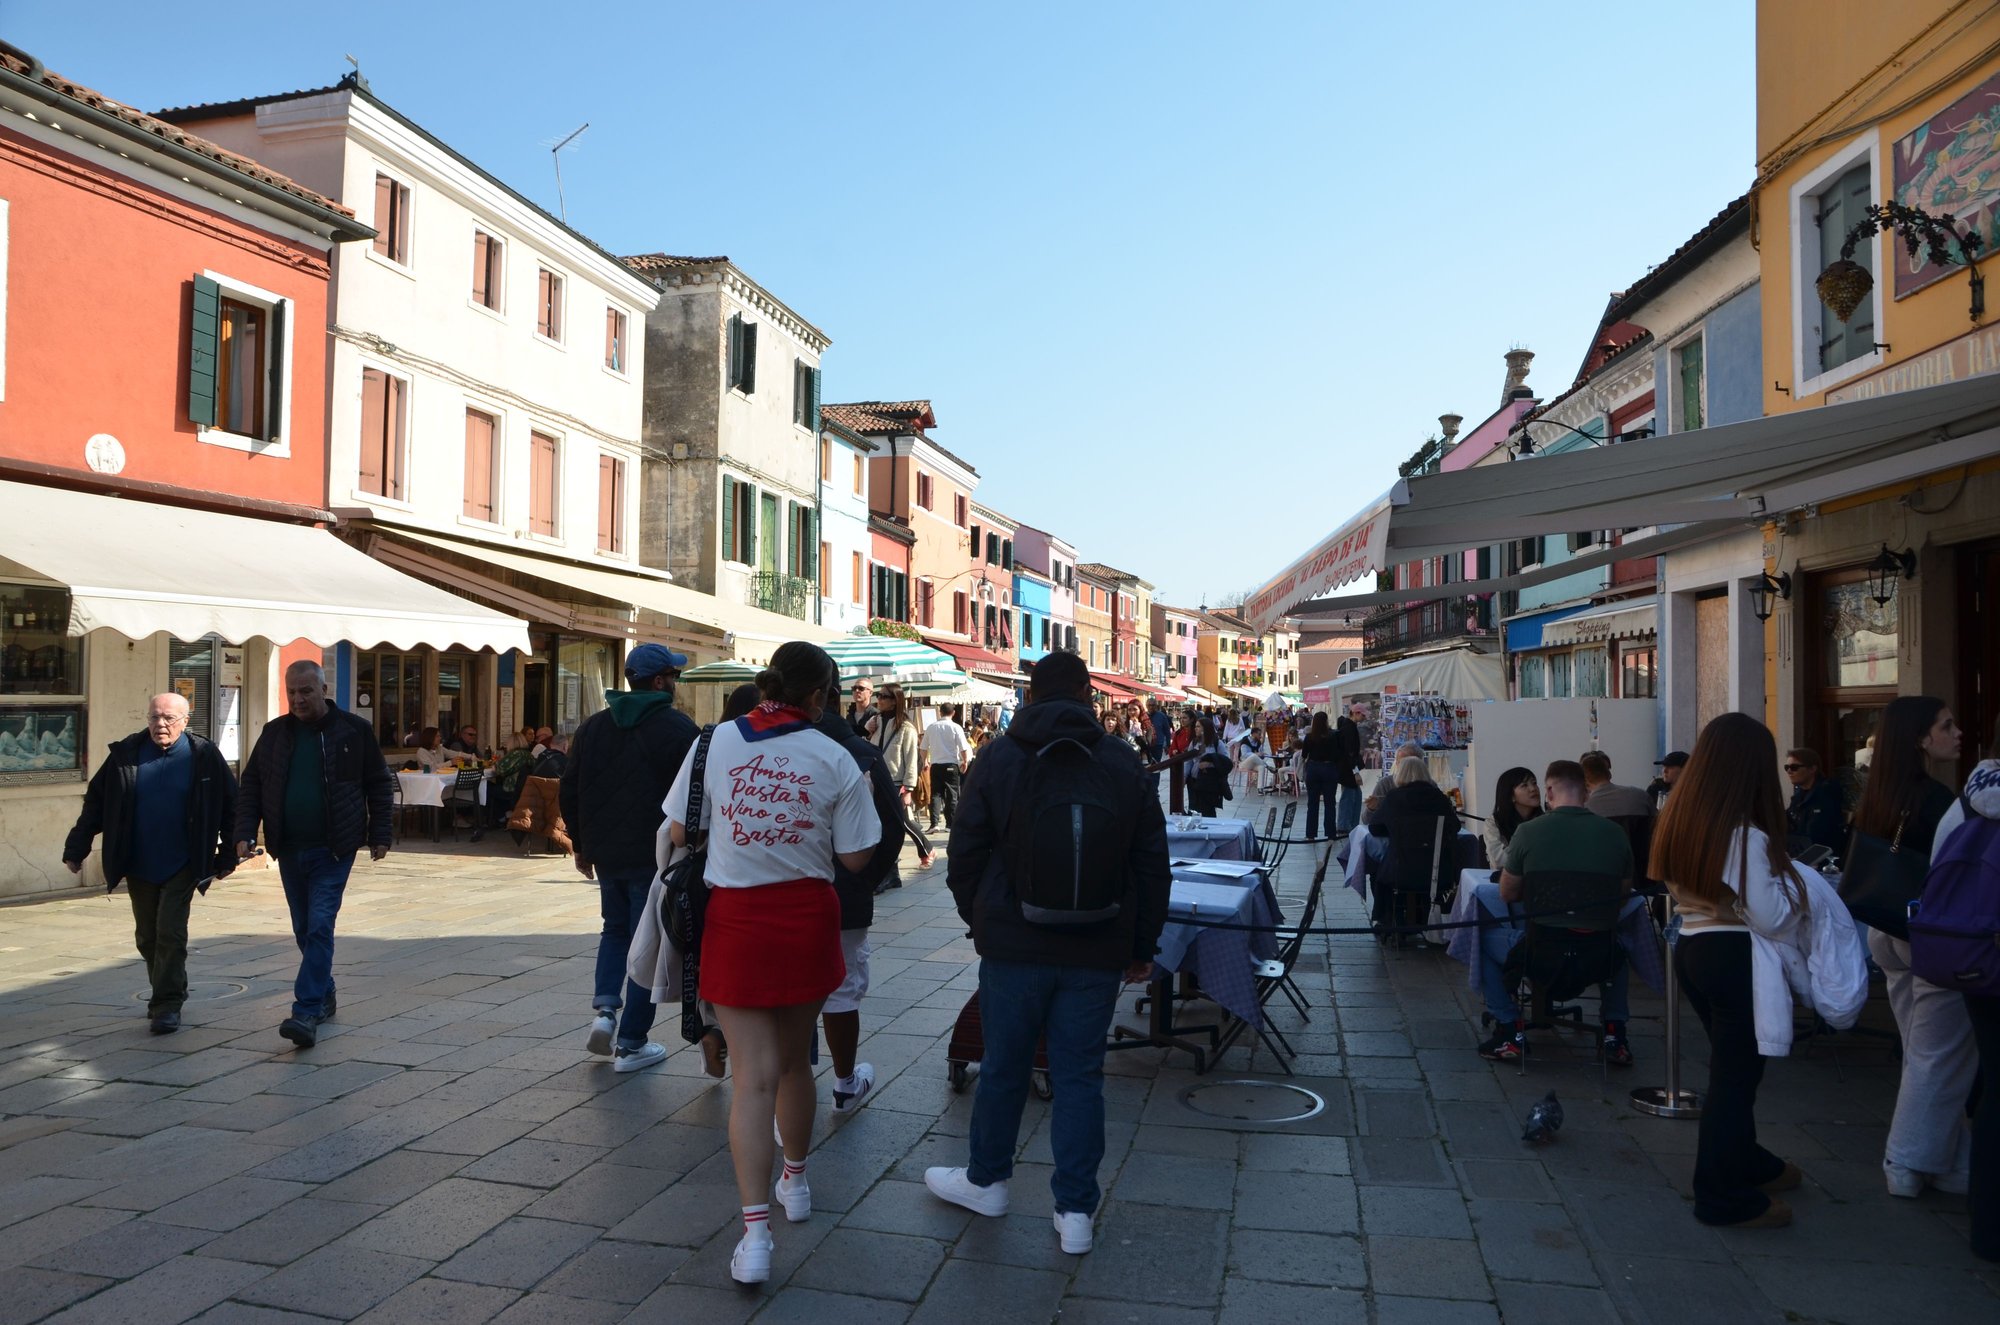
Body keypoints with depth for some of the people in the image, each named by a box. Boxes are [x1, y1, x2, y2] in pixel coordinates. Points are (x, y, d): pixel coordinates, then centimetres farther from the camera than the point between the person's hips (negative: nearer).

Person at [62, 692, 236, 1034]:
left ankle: (167, 1005, 1)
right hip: (138, 866, 4)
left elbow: (229, 807, 0)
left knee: (170, 934, -7)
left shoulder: (204, 757, -7)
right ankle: (163, 996, 31)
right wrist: (76, 848, 4)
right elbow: (96, 802, 7)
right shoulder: (126, 754, -1)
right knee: (147, 937, 13)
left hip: (181, 866, -3)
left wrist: (227, 855, 2)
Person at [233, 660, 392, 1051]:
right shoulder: (274, 733, 7)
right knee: (304, 930, 13)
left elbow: (379, 785, 2)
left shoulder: (354, 730, -3)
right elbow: (250, 785, 11)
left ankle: (307, 1012, -13)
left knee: (319, 927, -12)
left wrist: (380, 835, -1)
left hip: (332, 850, -4)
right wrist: (245, 832, -2)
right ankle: (324, 997, 29)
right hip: (289, 850, 4)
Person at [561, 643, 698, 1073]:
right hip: (655, 856, -5)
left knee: (615, 928, 25)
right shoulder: (678, 728, -12)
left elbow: (570, 791, 10)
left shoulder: (593, 726, 6)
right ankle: (631, 1044, 9)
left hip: (605, 853, 5)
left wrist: (580, 844, 18)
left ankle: (604, 1008, 8)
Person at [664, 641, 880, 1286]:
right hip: (807, 918, 1)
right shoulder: (834, 759, -7)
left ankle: (756, 1234, -5)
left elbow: (678, 833, 1)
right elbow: (856, 857, -4)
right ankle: (795, 1183, 40)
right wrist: (860, 798, 11)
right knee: (794, 1059, 21)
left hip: (736, 919, -1)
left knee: (753, 1074, 1)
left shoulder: (716, 741, -5)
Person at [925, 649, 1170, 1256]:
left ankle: (986, 1180, 32)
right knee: (1080, 1075, 8)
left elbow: (965, 858, -1)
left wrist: (980, 922, 16)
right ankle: (1076, 1211, 14)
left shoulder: (998, 761, -5)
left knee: (1004, 1067, 14)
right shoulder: (1124, 763, 0)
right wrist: (1143, 946, 13)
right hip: (1099, 951, 1)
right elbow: (1152, 864, 4)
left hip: (1014, 947, -1)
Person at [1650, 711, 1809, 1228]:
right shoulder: (1747, 836, -20)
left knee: (1732, 1065, 23)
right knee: (1736, 1073, 4)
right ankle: (1726, 1198, 15)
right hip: (1735, 957, -8)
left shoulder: (1680, 821, 3)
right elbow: (1770, 919, -19)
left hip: (1691, 948, 8)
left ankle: (1746, 1162, 40)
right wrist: (1792, 881, -3)